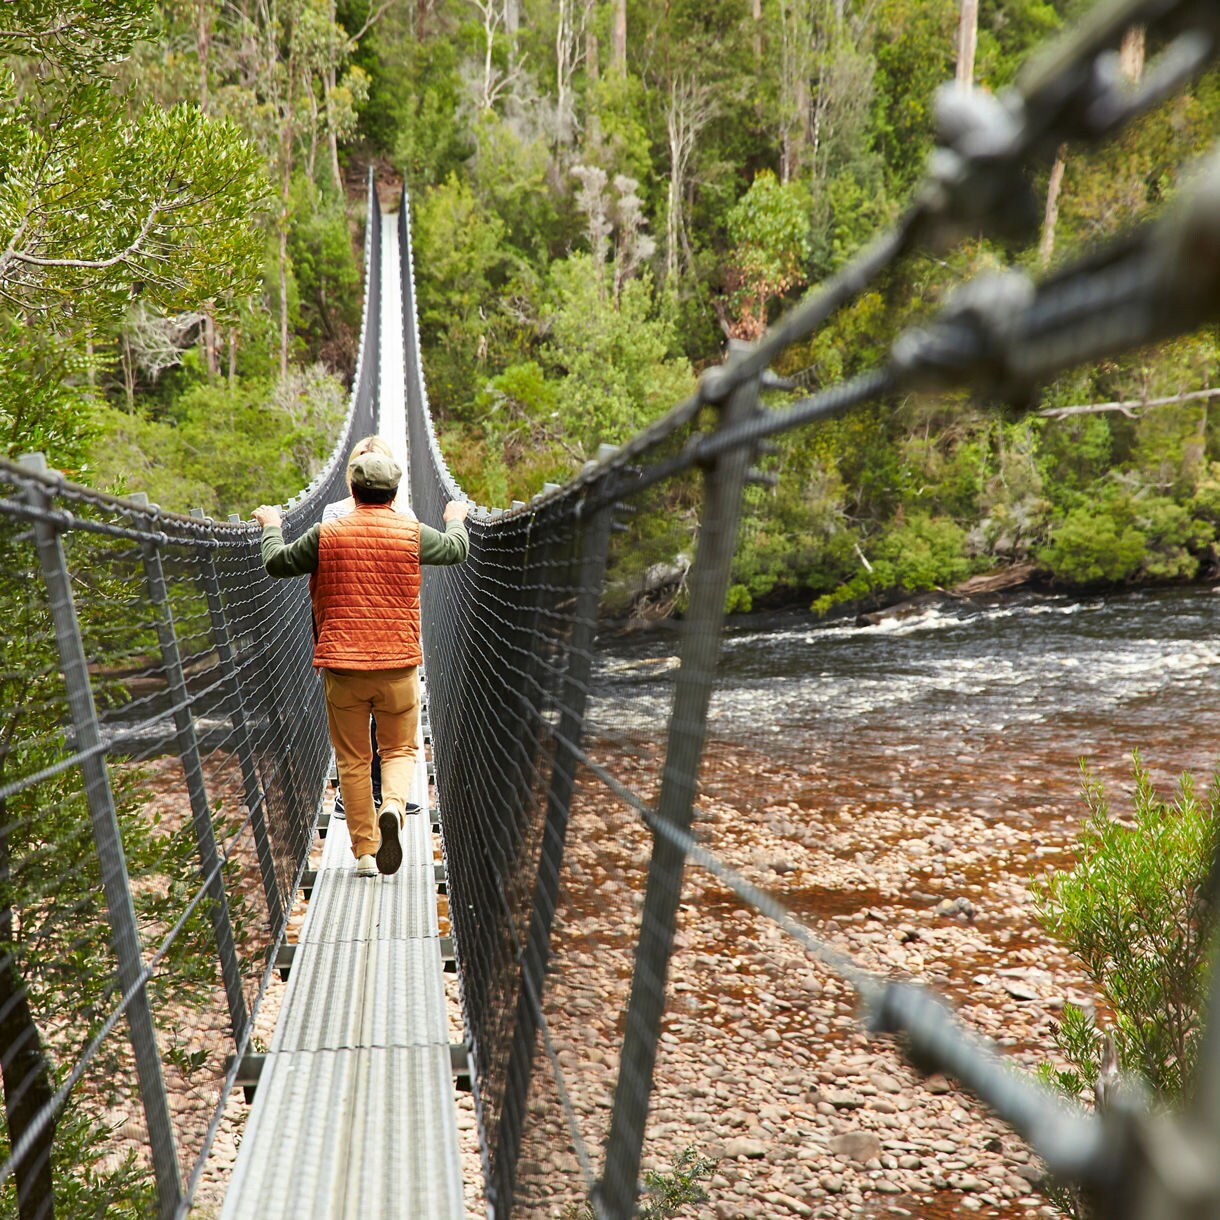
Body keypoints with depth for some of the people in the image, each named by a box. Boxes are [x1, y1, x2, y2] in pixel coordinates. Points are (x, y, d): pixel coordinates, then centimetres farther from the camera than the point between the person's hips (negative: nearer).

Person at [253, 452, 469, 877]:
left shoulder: (326, 535, -2)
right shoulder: (414, 534, -1)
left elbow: (277, 564, 11)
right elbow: (457, 549, 19)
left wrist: (271, 527, 31)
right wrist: (456, 520, 41)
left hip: (342, 667, 0)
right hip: (399, 666, 0)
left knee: (352, 761, 10)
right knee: (399, 750, 13)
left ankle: (364, 852, 12)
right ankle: (393, 807, -17)